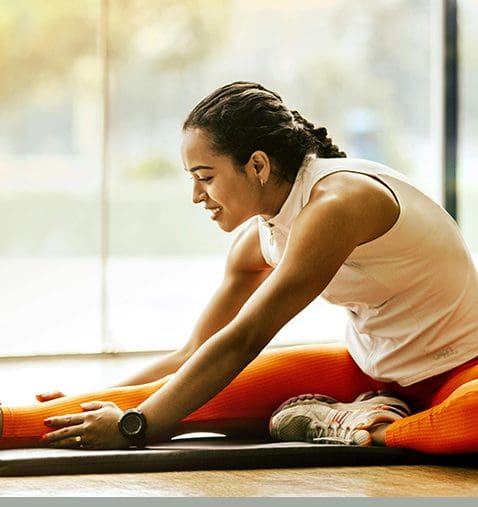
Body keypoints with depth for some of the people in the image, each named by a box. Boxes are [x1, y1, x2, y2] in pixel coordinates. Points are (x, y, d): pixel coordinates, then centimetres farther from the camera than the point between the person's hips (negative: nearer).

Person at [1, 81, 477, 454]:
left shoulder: (336, 203, -26)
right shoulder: (258, 240, 0)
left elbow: (242, 342, -26)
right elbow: (193, 354, 10)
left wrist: (135, 426, -24)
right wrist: (103, 403, 3)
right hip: (370, 368, 7)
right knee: (203, 391, -13)